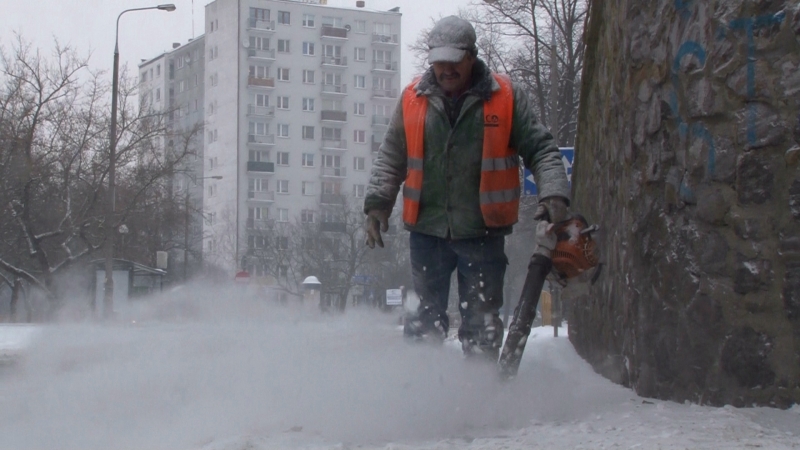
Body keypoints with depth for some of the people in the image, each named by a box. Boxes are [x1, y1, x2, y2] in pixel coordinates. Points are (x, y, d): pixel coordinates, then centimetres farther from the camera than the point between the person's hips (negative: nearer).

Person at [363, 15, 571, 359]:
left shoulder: (506, 97, -2)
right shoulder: (413, 98, 3)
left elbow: (541, 149, -1)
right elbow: (391, 157, 10)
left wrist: (553, 193, -16)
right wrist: (377, 202, -1)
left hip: (483, 231, -1)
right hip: (427, 229, 2)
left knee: (481, 324, 4)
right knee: (427, 318, 11)